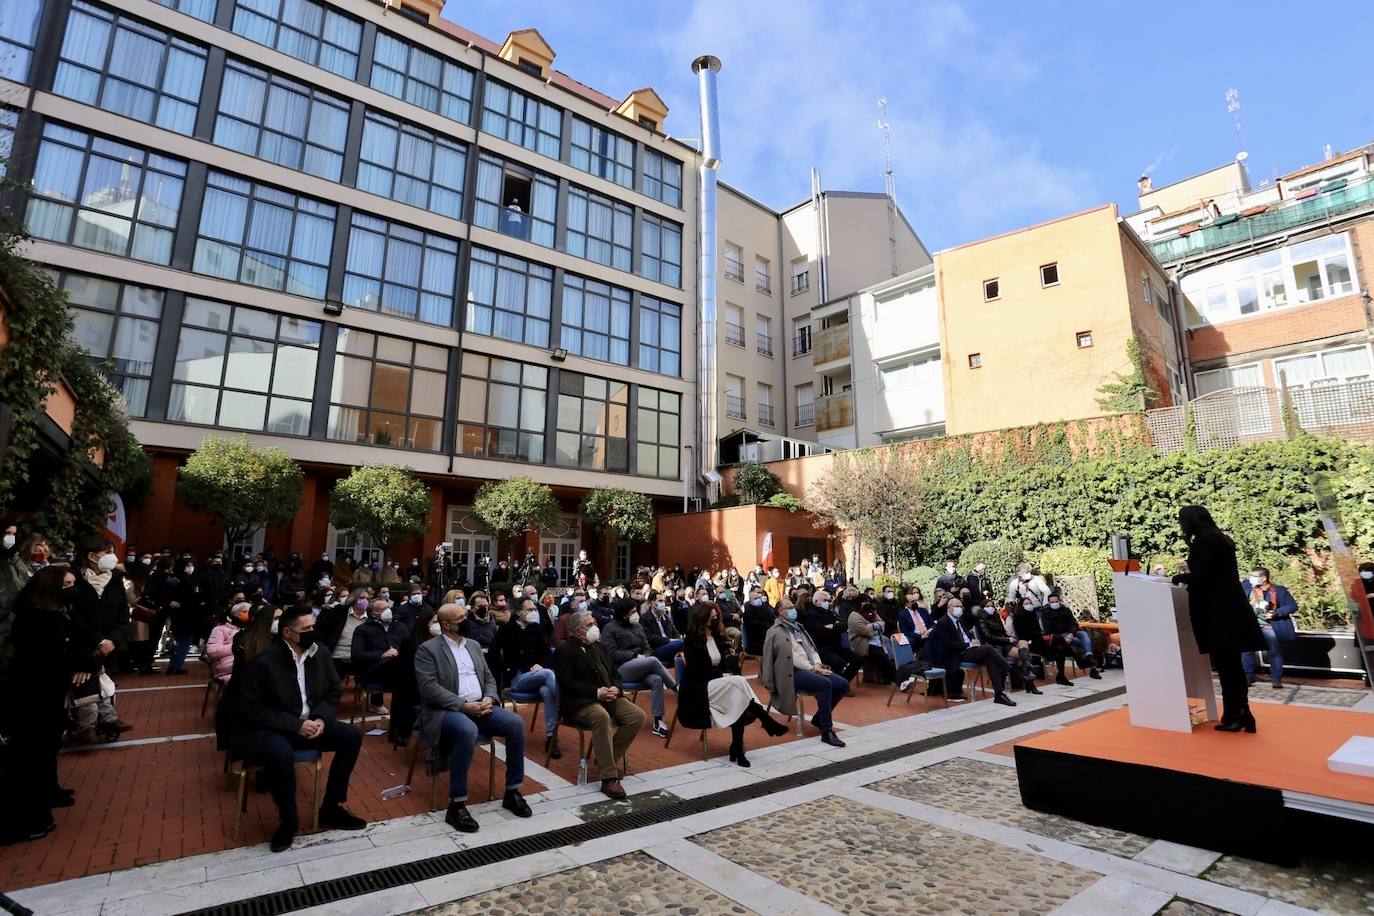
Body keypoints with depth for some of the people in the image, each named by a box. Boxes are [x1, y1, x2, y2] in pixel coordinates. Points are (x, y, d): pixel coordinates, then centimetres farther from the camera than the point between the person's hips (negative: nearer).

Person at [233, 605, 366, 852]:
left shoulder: (320, 654, -2)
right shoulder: (262, 661, -19)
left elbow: (333, 692, 7)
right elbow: (250, 709, -17)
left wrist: (321, 718, -13)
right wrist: (295, 725, -22)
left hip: (308, 723, 6)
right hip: (267, 728, -5)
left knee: (352, 736, -12)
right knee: (281, 753, -37)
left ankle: (331, 809, 4)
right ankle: (289, 821, -10)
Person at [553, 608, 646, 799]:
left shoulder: (599, 647, 20)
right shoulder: (564, 651, -2)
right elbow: (568, 683, -13)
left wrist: (615, 688, -4)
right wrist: (596, 692, -21)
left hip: (608, 696, 7)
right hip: (579, 702, -7)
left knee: (638, 716, -15)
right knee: (602, 716, -37)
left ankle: (608, 757, 1)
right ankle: (609, 778, -32)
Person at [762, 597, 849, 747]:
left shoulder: (798, 627, 24)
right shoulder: (775, 632, -3)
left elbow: (812, 649, 20)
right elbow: (791, 655, -12)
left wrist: (817, 664, -1)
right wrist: (811, 668, -15)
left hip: (810, 668, 8)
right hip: (793, 672, -8)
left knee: (843, 684, -8)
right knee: (825, 684, -31)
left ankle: (819, 718, 8)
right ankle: (827, 731, -24)